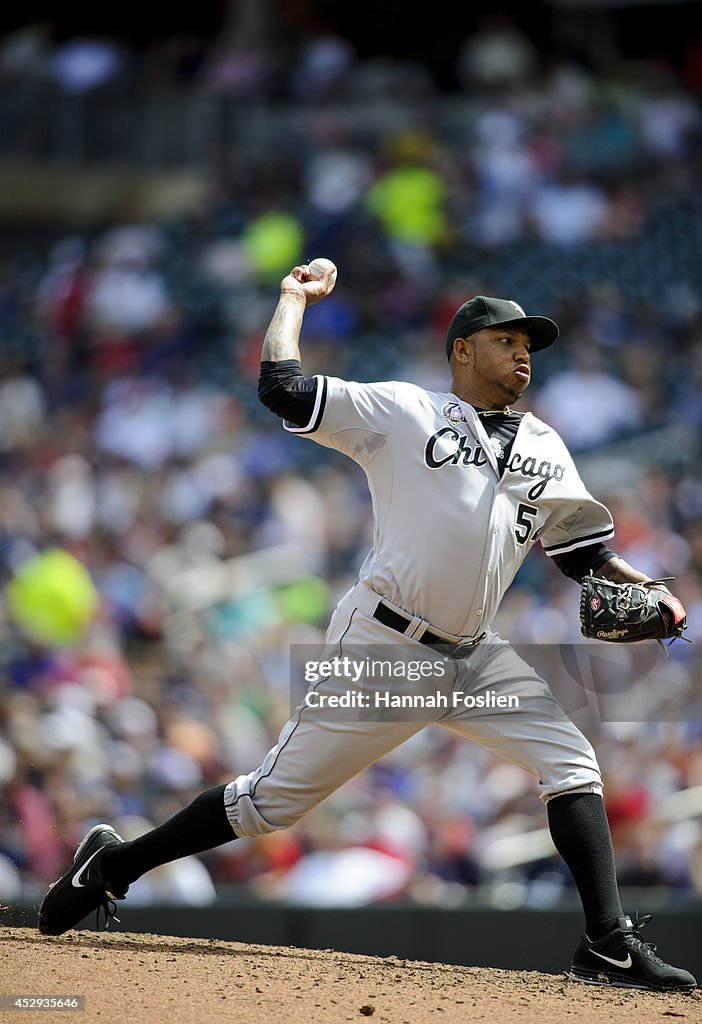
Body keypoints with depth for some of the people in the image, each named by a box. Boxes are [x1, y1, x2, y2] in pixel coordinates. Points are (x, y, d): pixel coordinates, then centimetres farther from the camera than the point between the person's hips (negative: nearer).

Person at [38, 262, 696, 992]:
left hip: (473, 659, 6)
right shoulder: (400, 411, 0)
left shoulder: (545, 450, 15)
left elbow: (584, 553, 15)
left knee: (571, 763, -8)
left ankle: (608, 946, -7)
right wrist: (295, 298, 5)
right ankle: (111, 865, 14)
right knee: (275, 798, -2)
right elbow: (282, 388, -7)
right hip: (380, 651, -6)